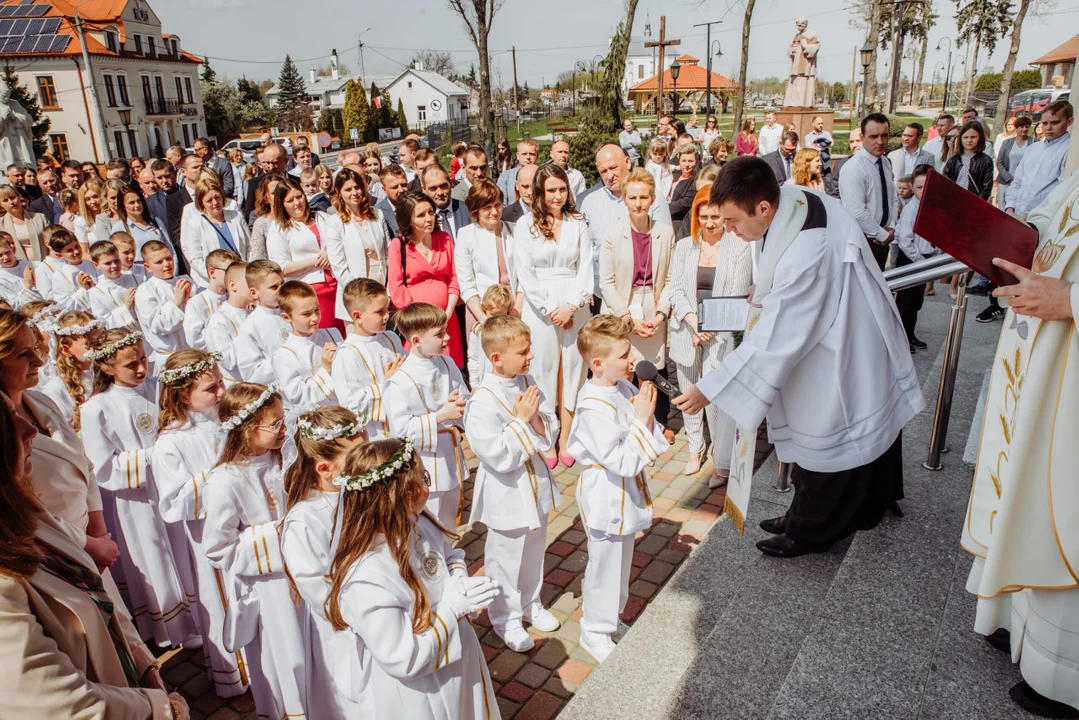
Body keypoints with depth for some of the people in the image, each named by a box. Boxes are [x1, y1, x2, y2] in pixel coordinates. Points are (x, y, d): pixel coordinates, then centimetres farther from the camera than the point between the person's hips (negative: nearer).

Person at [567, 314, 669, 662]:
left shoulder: (623, 388, -3)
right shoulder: (594, 408, -29)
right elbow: (623, 461, -29)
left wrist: (645, 411, -14)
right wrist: (641, 419, -26)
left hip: (625, 494, 9)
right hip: (606, 499, -9)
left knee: (620, 561, 25)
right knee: (604, 567, 10)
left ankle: (609, 619, 47)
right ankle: (594, 634, 32)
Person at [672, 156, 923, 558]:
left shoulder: (804, 258, -37)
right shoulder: (798, 198, -11)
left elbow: (772, 343, -34)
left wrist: (708, 390, -30)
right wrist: (769, 294, 3)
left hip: (842, 363, -9)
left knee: (824, 447, 11)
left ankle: (809, 531, 33)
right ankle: (806, 517, 43)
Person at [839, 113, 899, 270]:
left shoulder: (885, 163, 7)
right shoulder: (854, 168, -19)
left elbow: (893, 198, 12)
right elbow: (857, 212, -25)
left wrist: (891, 227, -4)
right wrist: (883, 235, -17)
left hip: (881, 239, 8)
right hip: (861, 240, -8)